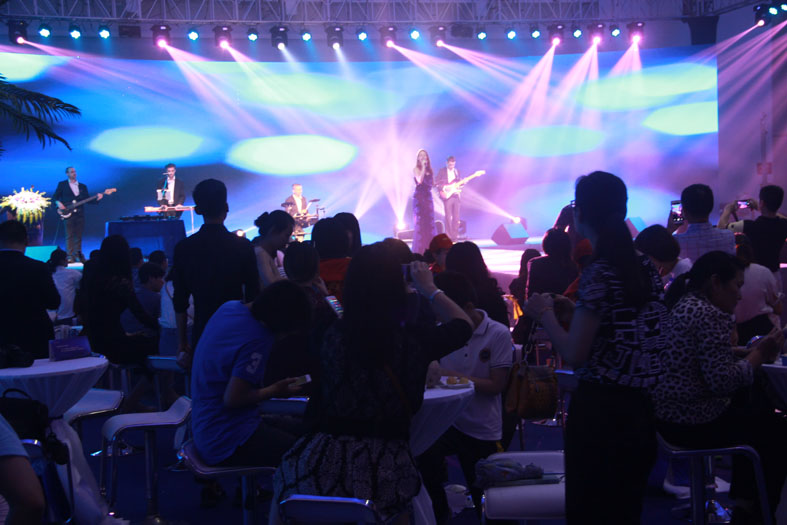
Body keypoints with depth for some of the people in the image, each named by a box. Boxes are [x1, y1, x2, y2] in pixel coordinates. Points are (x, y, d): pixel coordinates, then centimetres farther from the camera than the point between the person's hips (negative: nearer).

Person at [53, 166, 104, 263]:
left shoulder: (82, 186, 17)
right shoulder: (62, 184, 8)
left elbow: (88, 199, 12)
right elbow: (54, 197, 7)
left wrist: (96, 198, -5)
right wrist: (58, 203, -13)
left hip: (80, 214, 3)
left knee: (79, 236, 3)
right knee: (69, 236, -7)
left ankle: (78, 255, 8)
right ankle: (70, 256, -7)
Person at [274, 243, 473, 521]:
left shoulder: (329, 335, -3)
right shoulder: (414, 338, -7)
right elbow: (464, 325, 14)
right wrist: (430, 289, 28)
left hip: (325, 459, 2)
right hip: (383, 467, -1)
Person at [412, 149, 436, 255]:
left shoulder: (429, 170, 14)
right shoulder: (416, 169, -2)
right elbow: (419, 180, -19)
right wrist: (423, 167, -17)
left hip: (428, 196, 6)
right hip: (419, 197, -6)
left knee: (430, 221, 3)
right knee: (420, 221, -8)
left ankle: (429, 247, 7)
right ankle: (419, 249, -7)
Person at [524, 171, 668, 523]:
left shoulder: (598, 274, -16)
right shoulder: (647, 268, 6)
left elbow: (575, 356, -18)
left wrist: (545, 314, -4)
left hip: (601, 411, -7)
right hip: (641, 408, 7)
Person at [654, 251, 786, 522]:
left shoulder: (682, 306, 12)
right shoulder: (709, 315, -18)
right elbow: (722, 381, -24)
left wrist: (753, 352, 6)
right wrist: (758, 356, -9)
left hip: (665, 414, 10)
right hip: (691, 422, -10)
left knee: (758, 411, 25)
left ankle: (741, 501, 32)